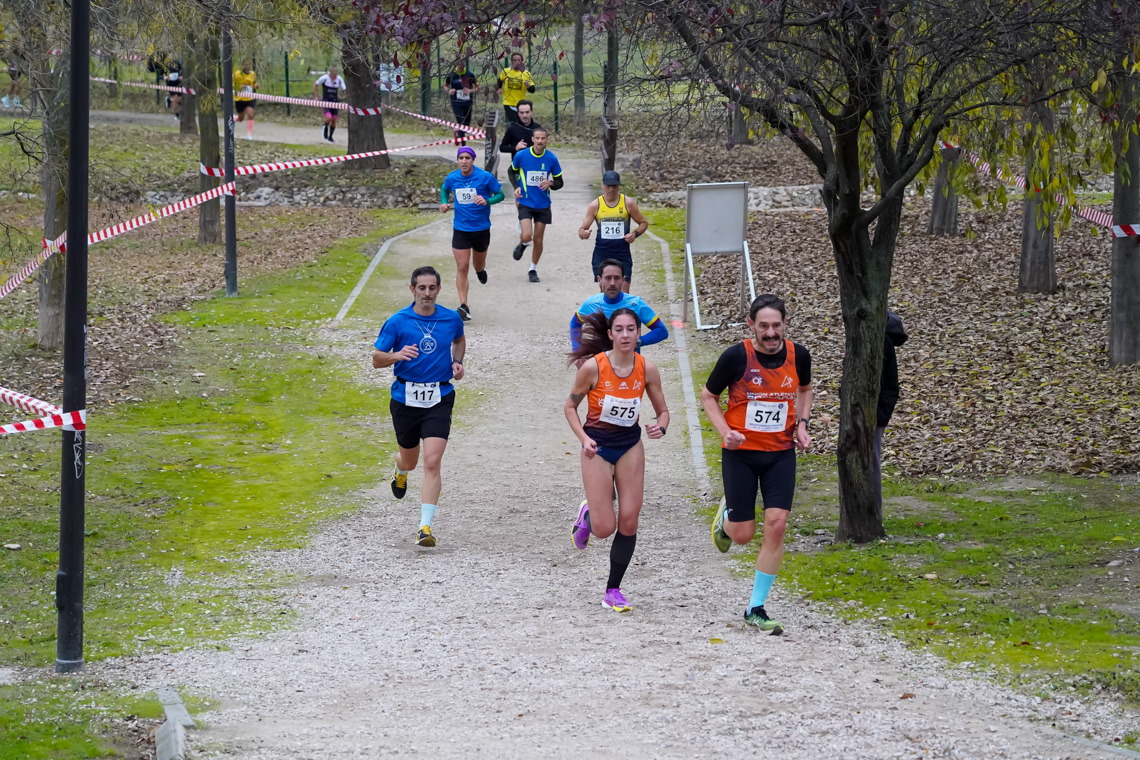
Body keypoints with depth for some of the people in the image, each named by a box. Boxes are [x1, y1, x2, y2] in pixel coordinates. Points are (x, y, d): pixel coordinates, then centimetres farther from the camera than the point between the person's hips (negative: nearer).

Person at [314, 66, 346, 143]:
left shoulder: (339, 79, -5)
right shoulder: (324, 78, -12)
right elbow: (315, 85, 3)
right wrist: (316, 96, 2)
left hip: (335, 101, 3)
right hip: (326, 101, -3)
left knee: (334, 121, 6)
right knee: (329, 118, -21)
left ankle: (330, 137, 26)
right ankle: (326, 127, 14)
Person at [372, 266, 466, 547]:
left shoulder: (451, 319, 1)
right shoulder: (397, 322, -6)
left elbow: (459, 340, 25)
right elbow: (377, 359, -3)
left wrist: (457, 362, 6)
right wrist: (397, 355, -23)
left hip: (439, 399, 0)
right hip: (405, 398, 0)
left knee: (432, 462, -15)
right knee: (409, 460, 16)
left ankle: (425, 527, -16)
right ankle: (400, 471, 56)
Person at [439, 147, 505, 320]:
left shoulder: (485, 177, -12)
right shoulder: (452, 178, -3)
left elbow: (500, 194, -4)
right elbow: (444, 190, 19)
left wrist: (487, 201, -24)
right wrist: (444, 203, -2)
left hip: (481, 228, -1)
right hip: (460, 229, 1)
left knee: (479, 265, 18)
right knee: (462, 267, -9)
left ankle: (481, 270, 58)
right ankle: (463, 307, -9)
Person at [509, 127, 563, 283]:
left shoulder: (551, 159, -6)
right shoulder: (521, 156, -9)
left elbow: (559, 182, 4)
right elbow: (512, 171, 11)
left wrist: (550, 183, -18)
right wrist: (516, 187, -4)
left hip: (543, 205, 2)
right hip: (526, 204, -2)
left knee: (538, 239, 6)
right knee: (527, 236, -16)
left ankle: (533, 270, 25)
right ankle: (522, 244, 22)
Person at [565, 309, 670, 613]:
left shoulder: (647, 369, -8)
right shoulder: (593, 367, -16)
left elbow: (663, 410, 4)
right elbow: (570, 406, -3)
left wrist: (661, 427, -18)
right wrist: (584, 438, -17)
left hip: (630, 445, 3)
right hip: (598, 446, -3)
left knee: (628, 523, -3)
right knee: (605, 528, -7)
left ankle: (613, 591, 12)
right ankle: (587, 515, 30)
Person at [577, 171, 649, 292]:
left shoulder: (628, 203, -1)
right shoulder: (595, 205, 0)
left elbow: (644, 223, 10)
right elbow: (583, 228, 1)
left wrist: (635, 234, -11)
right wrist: (583, 233, -24)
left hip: (623, 255, 0)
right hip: (601, 254, 0)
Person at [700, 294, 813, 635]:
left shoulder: (798, 355, -3)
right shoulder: (736, 357, -14)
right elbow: (708, 395, 0)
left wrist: (802, 423, 3)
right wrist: (725, 431, -15)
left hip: (781, 453, 2)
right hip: (741, 452, -2)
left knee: (776, 524, -10)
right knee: (743, 535, 0)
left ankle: (756, 608, 0)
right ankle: (726, 517, 40)